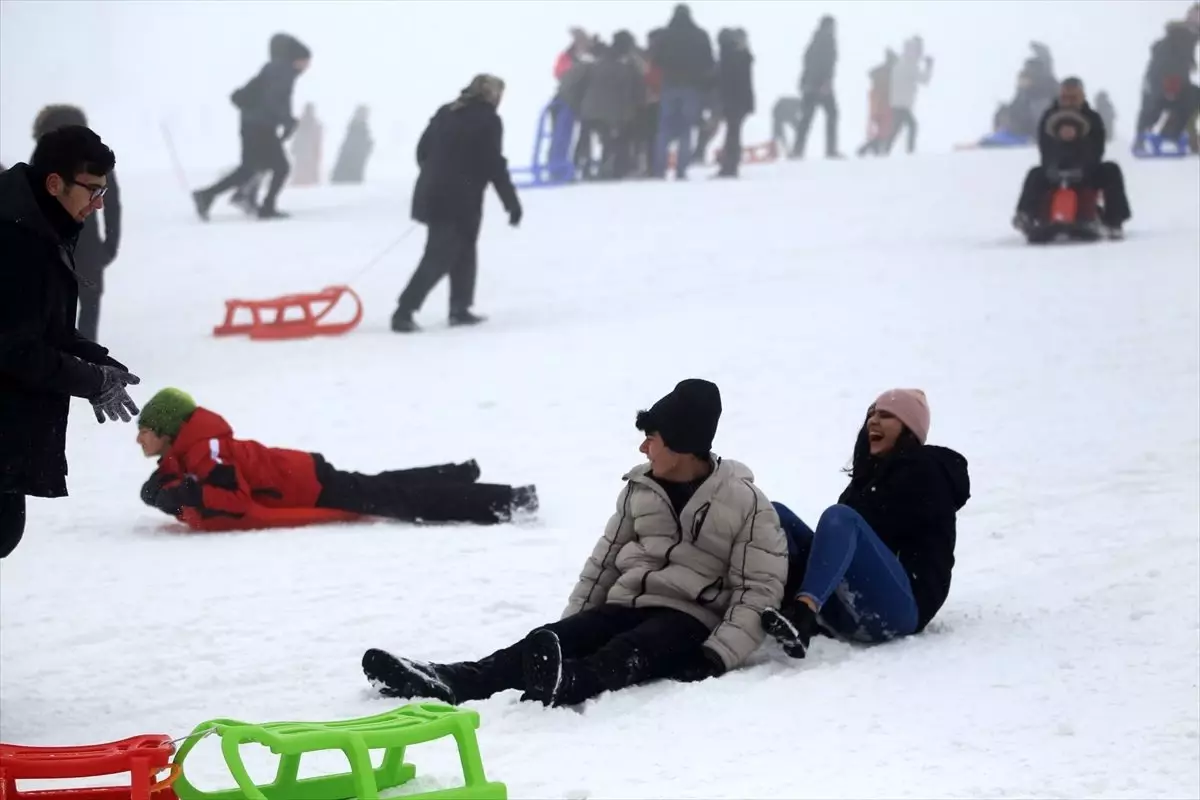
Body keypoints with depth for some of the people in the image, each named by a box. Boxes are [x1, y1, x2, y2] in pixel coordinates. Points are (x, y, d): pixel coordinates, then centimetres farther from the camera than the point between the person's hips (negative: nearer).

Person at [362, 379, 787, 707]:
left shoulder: (745, 502, -7)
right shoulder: (640, 487, 12)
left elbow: (760, 589, -10)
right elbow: (606, 558, 18)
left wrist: (718, 655, -22)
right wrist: (573, 624, 10)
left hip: (689, 620, -6)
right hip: (627, 605, 6)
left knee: (627, 653, -39)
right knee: (549, 640, -22)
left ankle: (566, 684, -72)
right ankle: (453, 681, -43)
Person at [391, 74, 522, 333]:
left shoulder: (446, 112, 12)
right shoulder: (489, 120, -8)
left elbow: (422, 150, 14)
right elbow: (495, 166, -11)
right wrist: (512, 203, -5)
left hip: (431, 193, 8)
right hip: (461, 199, -8)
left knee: (463, 251, 21)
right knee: (439, 257, -6)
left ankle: (460, 309, 23)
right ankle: (404, 311, -13)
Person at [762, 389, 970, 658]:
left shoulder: (923, 473, 3)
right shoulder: (874, 471, 28)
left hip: (900, 603, -8)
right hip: (848, 606, 8)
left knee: (839, 517, -31)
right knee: (774, 514, -1)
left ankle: (801, 615, -59)